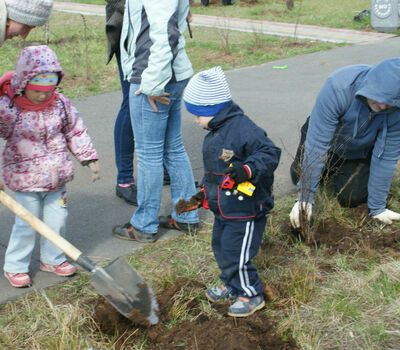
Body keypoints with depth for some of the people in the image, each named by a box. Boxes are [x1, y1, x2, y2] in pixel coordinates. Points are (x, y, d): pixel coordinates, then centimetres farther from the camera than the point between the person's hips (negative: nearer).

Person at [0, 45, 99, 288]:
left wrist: (89, 158, 11)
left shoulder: (60, 103, -3)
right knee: (27, 224, 2)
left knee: (57, 219, 12)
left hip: (57, 176, 4)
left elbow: (76, 130, 9)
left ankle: (52, 259, 34)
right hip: (25, 180, -4)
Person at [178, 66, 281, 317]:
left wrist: (247, 169, -39)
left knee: (236, 255, -3)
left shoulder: (243, 128, -21)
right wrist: (202, 197, 22)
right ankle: (232, 286, 42)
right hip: (224, 209, 10)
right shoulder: (215, 133, 10)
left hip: (246, 210, -10)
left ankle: (252, 295, 17)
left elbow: (270, 153, -25)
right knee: (221, 248, 21)